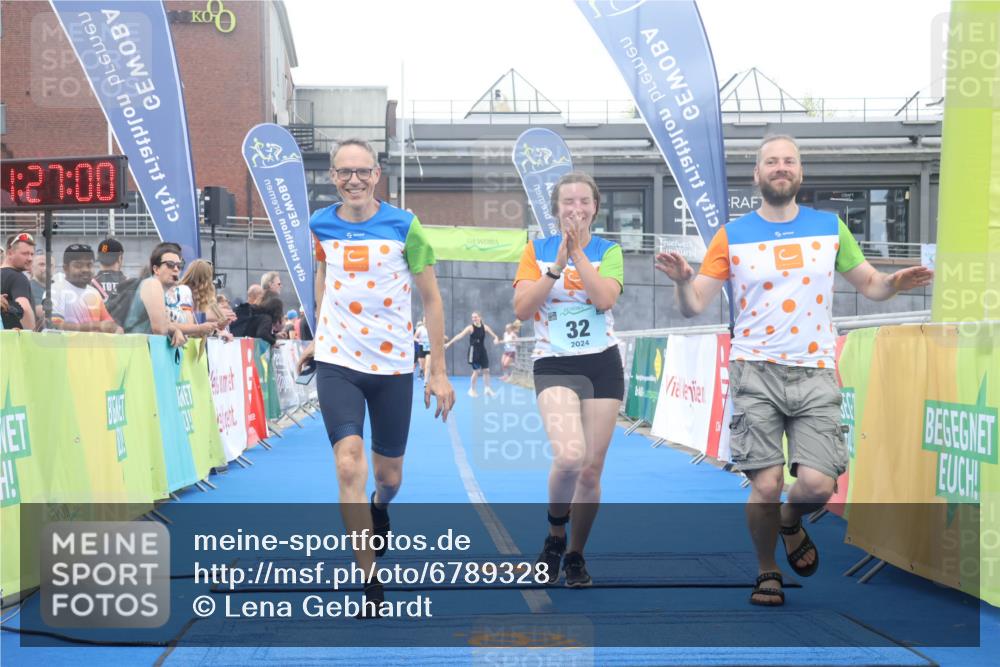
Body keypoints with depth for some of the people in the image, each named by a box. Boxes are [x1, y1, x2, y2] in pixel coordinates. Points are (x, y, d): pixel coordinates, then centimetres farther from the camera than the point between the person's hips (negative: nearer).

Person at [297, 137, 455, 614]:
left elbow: (431, 298, -2)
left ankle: (379, 510, 51)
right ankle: (370, 583, -11)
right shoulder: (321, 225, 0)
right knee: (349, 467, -18)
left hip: (393, 365, 0)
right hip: (337, 364, 0)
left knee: (389, 477, 12)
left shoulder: (403, 226, -7)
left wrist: (439, 371, -4)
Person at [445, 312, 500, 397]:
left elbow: (493, 335, 4)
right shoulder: (470, 328, -11)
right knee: (476, 371, -4)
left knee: (486, 370, 5)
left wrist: (496, 339, -21)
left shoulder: (485, 327, 1)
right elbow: (460, 336, -19)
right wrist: (449, 343, -27)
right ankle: (472, 389, 12)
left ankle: (488, 389, 17)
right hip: (474, 350, -4)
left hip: (482, 350, 4)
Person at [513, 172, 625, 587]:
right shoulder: (537, 250, 5)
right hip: (554, 365, -2)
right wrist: (558, 264, -14)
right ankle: (554, 535, 3)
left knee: (591, 469, 3)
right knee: (568, 457, -24)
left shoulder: (608, 251, 5)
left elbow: (605, 298, -14)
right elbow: (522, 308, -8)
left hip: (602, 365, 2)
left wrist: (578, 251, -14)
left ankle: (575, 555, 23)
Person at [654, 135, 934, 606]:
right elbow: (695, 305, 3)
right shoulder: (731, 236, 5)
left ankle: (791, 522, 26)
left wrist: (895, 283, -4)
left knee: (818, 484, -11)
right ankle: (767, 572, 19)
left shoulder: (830, 227, 10)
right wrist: (682, 280, -19)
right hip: (757, 372, -1)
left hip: (815, 373, 1)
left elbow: (868, 284, 18)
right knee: (766, 486, -8)